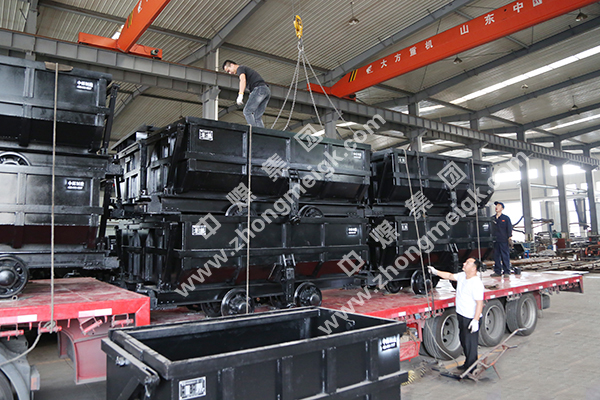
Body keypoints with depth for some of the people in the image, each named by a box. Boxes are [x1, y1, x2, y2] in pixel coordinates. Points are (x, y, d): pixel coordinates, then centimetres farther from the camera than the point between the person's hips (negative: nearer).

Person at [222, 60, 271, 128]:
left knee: (247, 111, -11)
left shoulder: (240, 68, 4)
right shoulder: (246, 69, 33)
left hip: (259, 89, -9)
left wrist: (240, 94, -27)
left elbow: (243, 80, -16)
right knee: (257, 117, 4)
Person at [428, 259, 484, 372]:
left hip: (470, 318, -9)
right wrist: (436, 272, 24)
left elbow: (480, 303, -23)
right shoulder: (462, 276, 4)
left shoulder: (477, 284, -21)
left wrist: (476, 320, -25)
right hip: (461, 315, 9)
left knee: (470, 343, 1)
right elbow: (450, 276, 22)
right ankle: (467, 363, 33)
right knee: (463, 340, 19)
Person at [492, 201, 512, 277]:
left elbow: (509, 229, 1)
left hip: (503, 240, -4)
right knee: (496, 256, 5)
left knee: (505, 256, -2)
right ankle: (497, 271, 12)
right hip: (495, 240, 4)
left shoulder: (506, 218, 3)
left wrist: (510, 238, -6)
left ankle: (506, 272, 3)